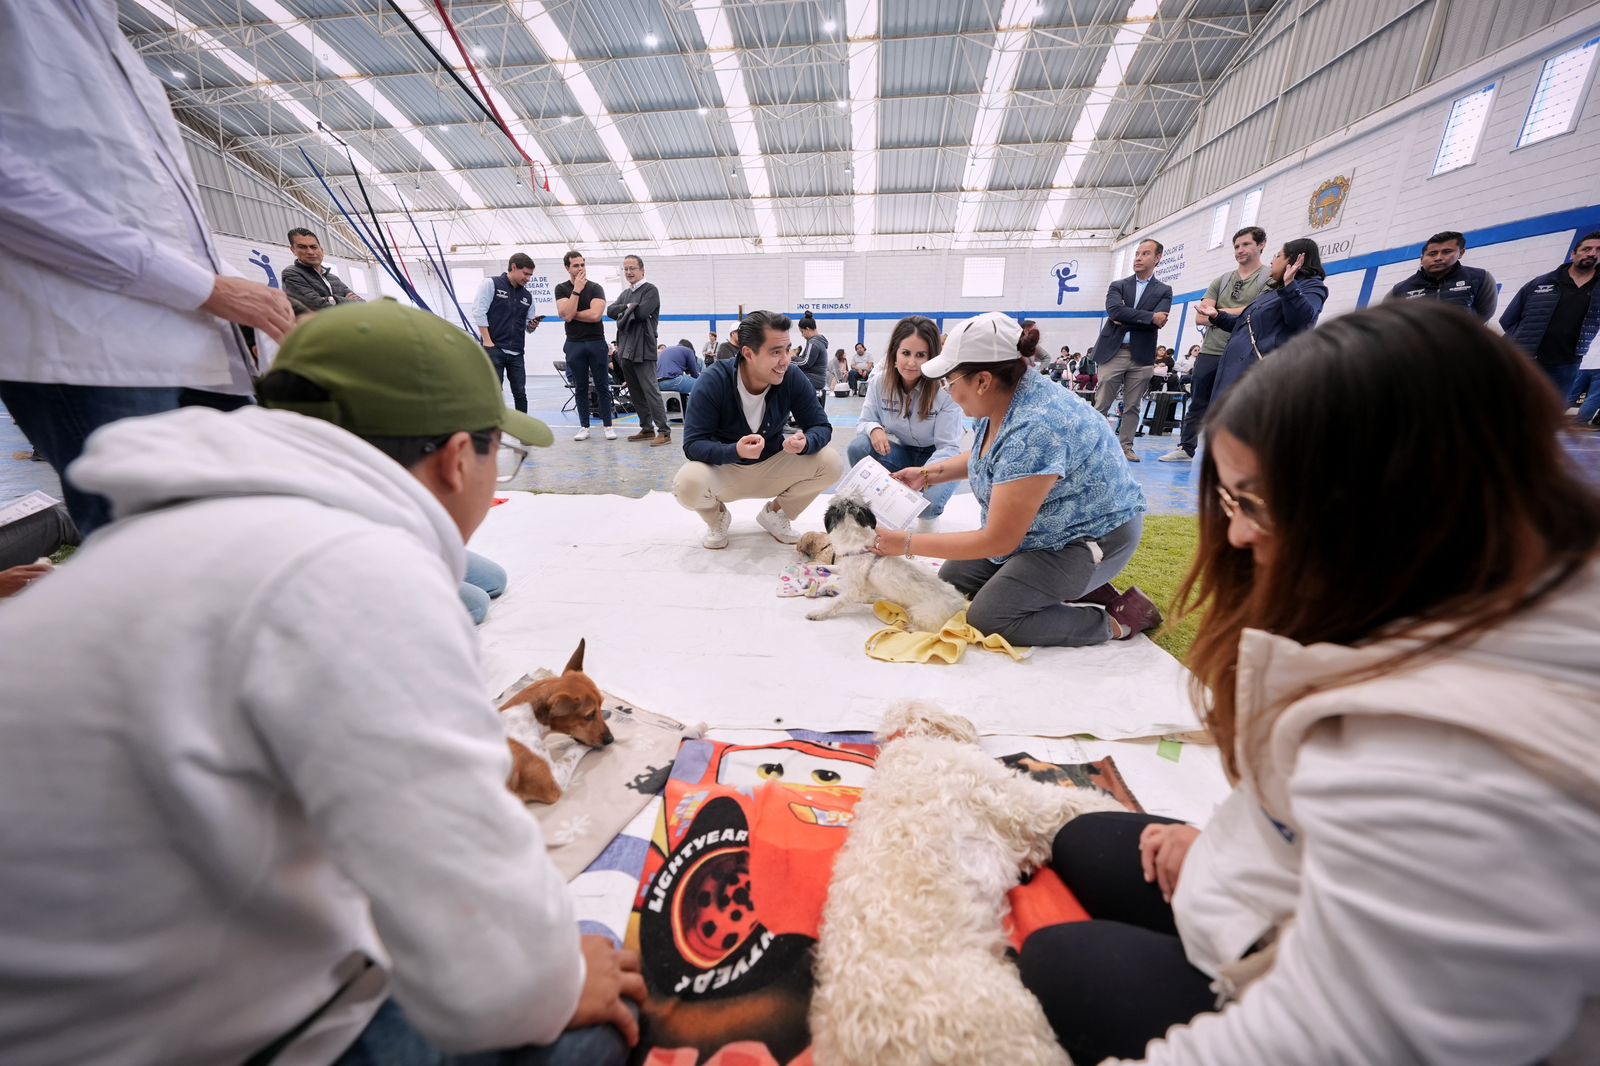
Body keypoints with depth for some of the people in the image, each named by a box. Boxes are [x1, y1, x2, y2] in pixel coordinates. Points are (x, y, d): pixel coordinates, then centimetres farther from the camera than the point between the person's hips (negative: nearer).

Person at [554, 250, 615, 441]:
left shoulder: (595, 288, 1)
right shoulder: (561, 289, 4)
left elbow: (595, 314, -15)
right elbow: (566, 314, -12)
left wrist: (572, 313, -7)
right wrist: (576, 290, -11)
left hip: (596, 342, -1)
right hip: (574, 344, 1)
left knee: (602, 386, 1)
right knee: (580, 388, 5)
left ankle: (608, 426, 7)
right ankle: (584, 427, 12)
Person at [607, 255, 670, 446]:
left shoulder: (650, 290, 0)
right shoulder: (625, 293, 21)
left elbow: (642, 311, -16)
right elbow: (610, 311, 7)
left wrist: (624, 311, 0)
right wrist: (628, 307, -7)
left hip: (643, 349, -8)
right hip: (625, 350, 8)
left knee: (650, 391, -11)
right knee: (636, 393, 10)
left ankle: (664, 432, -10)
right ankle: (647, 429, 18)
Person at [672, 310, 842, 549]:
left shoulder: (793, 377, -15)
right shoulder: (712, 381, -22)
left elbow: (820, 426, -10)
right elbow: (693, 444, -24)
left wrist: (805, 442, -35)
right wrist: (735, 451, -44)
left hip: (772, 468, 3)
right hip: (723, 470, -2)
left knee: (831, 464, -20)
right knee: (687, 483, -35)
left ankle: (775, 513, 6)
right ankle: (717, 518, 4)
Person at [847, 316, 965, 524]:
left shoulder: (945, 390, -21)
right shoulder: (880, 382, -12)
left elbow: (949, 447, -19)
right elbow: (865, 421, -1)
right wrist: (874, 429, -28)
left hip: (935, 458, -3)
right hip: (899, 452, 4)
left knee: (928, 503, -34)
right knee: (857, 447, -26)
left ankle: (928, 513, 7)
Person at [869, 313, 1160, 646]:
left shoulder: (1032, 431, -34)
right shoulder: (1000, 397, -6)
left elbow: (998, 541, -29)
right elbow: (982, 457, 17)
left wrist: (908, 544, -24)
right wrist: (928, 474, 2)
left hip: (1091, 538, -9)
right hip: (1038, 527, 9)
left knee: (987, 617, -18)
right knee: (951, 579, 5)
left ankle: (1118, 619, -2)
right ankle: (1073, 588, 10)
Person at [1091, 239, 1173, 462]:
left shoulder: (1164, 290, 10)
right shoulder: (1118, 285, 10)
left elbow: (1158, 322, -8)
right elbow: (1114, 310, -11)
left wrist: (1125, 319, -9)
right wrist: (1149, 317, -14)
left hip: (1142, 356, 1)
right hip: (1113, 352, -1)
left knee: (1132, 407, 4)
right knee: (1101, 404, -3)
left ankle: (1125, 447, 10)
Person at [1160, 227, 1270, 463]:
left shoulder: (1270, 278, 1)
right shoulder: (1220, 280, 14)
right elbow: (1201, 317, 5)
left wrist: (1217, 312, -7)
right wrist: (1239, 315, -7)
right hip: (1209, 352, 4)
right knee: (1197, 404, 10)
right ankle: (1186, 449, 19)